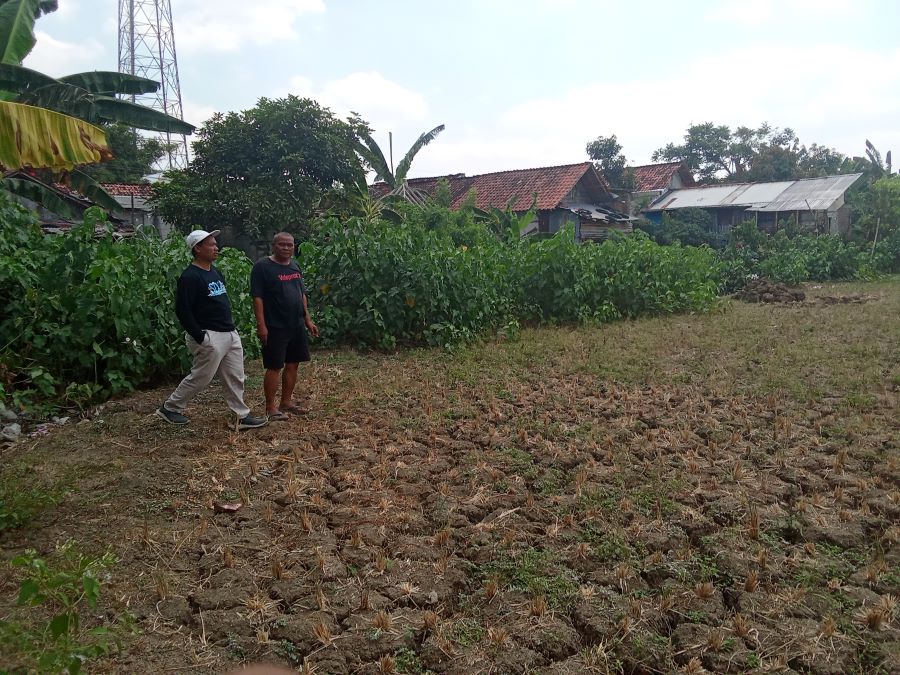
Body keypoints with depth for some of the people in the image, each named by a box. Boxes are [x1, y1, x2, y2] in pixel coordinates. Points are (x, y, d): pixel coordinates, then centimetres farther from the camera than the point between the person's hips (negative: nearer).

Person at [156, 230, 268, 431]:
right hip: (210, 337, -8)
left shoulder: (215, 272, 12)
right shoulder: (190, 277, -16)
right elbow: (182, 310, -20)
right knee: (201, 378, 2)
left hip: (230, 334, 9)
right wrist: (200, 337, -20)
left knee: (235, 377, 9)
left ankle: (242, 416, 17)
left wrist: (231, 325, 16)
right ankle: (170, 408, 21)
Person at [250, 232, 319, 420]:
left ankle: (286, 402, 24)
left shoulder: (295, 265, 12)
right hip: (275, 327, -7)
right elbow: (257, 297, -14)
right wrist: (261, 325, -19)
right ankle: (270, 408, 7)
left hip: (297, 325, 7)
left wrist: (308, 320, 15)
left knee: (292, 364, 12)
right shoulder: (263, 266, -9)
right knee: (274, 367, -2)